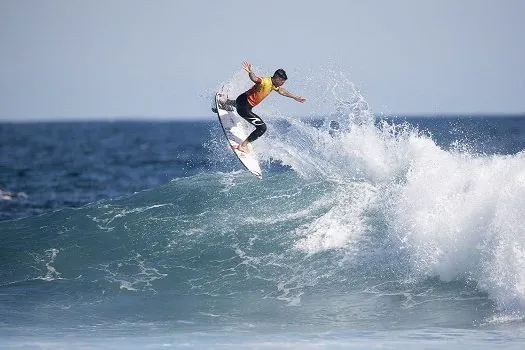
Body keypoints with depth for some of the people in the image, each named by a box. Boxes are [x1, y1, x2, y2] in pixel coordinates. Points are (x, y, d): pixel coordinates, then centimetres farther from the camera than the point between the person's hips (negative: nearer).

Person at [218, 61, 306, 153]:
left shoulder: (274, 85, 0)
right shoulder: (265, 81, -29)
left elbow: (281, 91, 22)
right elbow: (255, 79, -51)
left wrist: (295, 97, 31)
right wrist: (250, 72, -73)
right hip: (244, 107, -10)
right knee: (262, 127, -13)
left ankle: (227, 102, 76)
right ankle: (243, 145, -6)